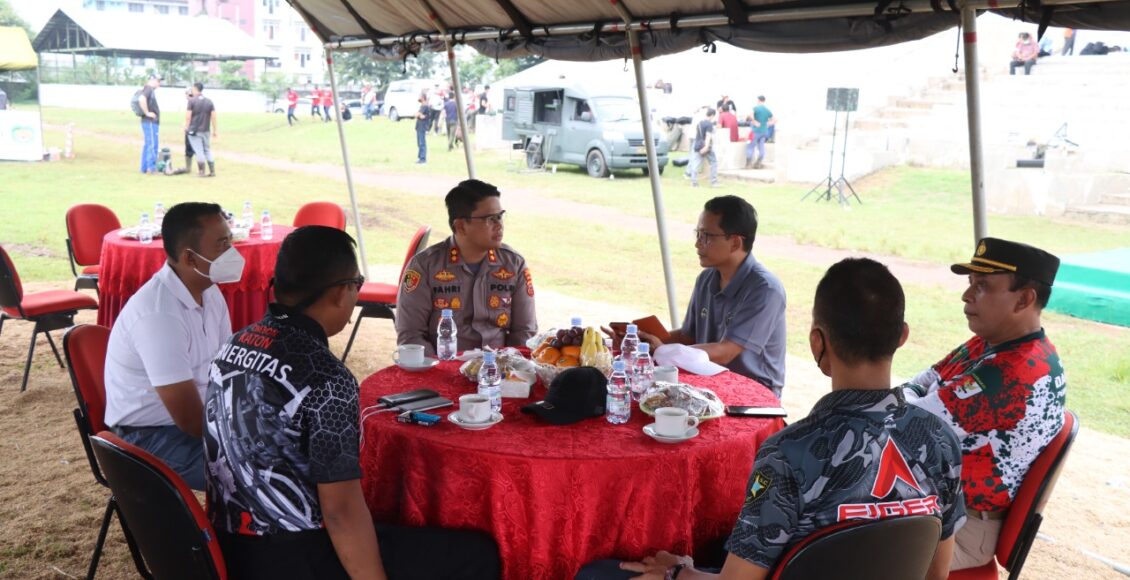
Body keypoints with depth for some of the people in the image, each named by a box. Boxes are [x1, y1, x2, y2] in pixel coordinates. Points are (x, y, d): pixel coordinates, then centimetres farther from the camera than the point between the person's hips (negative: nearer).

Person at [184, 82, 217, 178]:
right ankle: (212, 171, 9)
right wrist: (214, 130, 8)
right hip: (205, 131, 4)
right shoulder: (209, 101, 5)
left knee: (199, 151, -1)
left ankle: (201, 171, 2)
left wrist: (186, 127, 3)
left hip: (194, 131, -4)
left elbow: (188, 116, -9)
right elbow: (213, 117, 3)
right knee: (207, 150, 13)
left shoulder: (192, 101, -6)